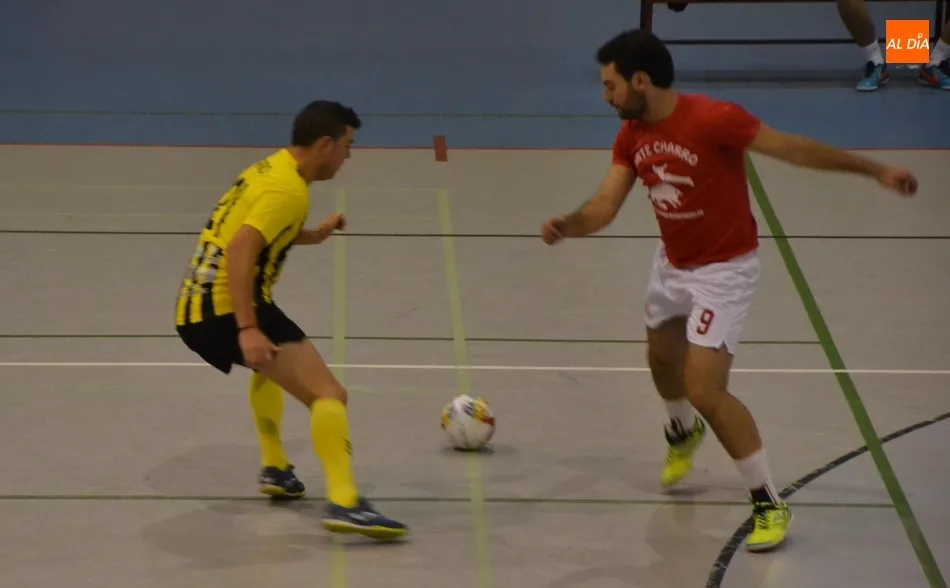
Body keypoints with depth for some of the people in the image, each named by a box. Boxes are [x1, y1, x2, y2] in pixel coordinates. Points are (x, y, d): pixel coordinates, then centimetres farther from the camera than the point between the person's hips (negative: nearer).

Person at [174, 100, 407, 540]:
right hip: (229, 310, -10)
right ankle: (343, 503, -30)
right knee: (328, 395, -15)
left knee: (272, 367, 38)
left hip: (195, 311, 10)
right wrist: (248, 330, -30)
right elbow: (239, 251, -25)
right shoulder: (288, 190, -13)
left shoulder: (268, 170, 15)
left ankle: (274, 468, 37)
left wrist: (309, 236, 19)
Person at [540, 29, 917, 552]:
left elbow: (791, 148, -24)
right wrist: (567, 225, -32)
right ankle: (683, 433, 63)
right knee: (662, 359, 29)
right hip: (672, 264, 8)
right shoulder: (632, 136, -7)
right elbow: (604, 207, -10)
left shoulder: (712, 119, -28)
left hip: (724, 270, -8)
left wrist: (875, 170, -25)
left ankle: (769, 504, -3)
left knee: (705, 391, -17)